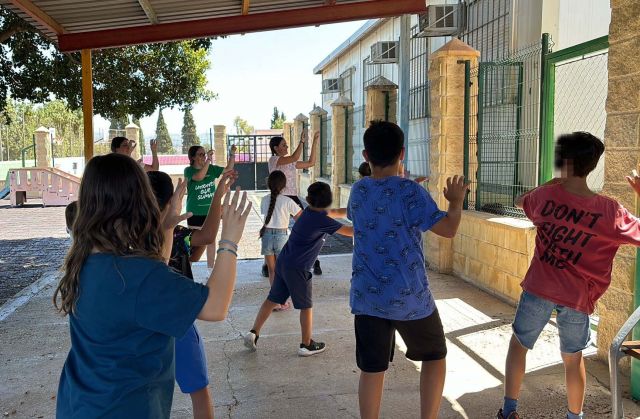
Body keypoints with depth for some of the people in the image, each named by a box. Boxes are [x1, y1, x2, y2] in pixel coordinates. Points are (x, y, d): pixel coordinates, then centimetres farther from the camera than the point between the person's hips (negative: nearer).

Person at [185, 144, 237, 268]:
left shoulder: (211, 169, 2)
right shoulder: (188, 170, -10)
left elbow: (228, 169, 5)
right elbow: (199, 177, -29)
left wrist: (232, 154, -9)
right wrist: (208, 160, -32)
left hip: (210, 211, 4)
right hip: (195, 212, -4)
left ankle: (210, 267, 23)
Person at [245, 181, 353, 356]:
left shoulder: (310, 211, 9)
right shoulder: (322, 220, -14)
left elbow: (335, 213, 24)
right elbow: (351, 231, -13)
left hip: (283, 262, 8)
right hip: (297, 268, -8)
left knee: (273, 299, 15)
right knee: (306, 306, 7)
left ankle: (254, 332, 14)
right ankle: (307, 345, 17)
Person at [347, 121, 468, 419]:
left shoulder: (358, 191, 3)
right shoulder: (410, 192, -14)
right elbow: (448, 229, -15)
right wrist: (456, 201, 5)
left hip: (367, 297, 4)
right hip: (410, 296, -3)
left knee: (372, 369, 11)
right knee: (434, 356, 19)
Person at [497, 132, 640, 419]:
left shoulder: (546, 195, -7)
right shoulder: (610, 211, -11)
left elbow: (520, 201, 15)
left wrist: (550, 185, 22)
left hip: (539, 288, 0)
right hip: (578, 297, 0)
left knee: (518, 344, 18)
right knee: (573, 358, 20)